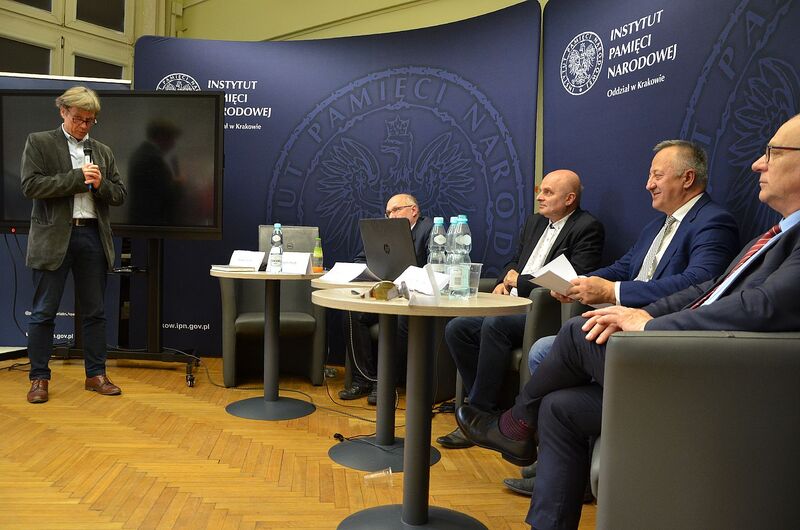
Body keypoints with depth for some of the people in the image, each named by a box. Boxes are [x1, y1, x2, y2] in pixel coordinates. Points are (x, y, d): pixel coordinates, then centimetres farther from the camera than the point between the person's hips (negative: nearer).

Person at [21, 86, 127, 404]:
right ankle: (39, 378, 14)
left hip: (93, 236, 4)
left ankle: (96, 375, 17)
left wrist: (100, 184, -8)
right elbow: (31, 186, -9)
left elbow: (119, 195, 13)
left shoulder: (102, 151, 15)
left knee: (95, 312, 8)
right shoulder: (39, 143, 4)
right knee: (43, 312, 3)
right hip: (54, 237, -3)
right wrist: (77, 178, -13)